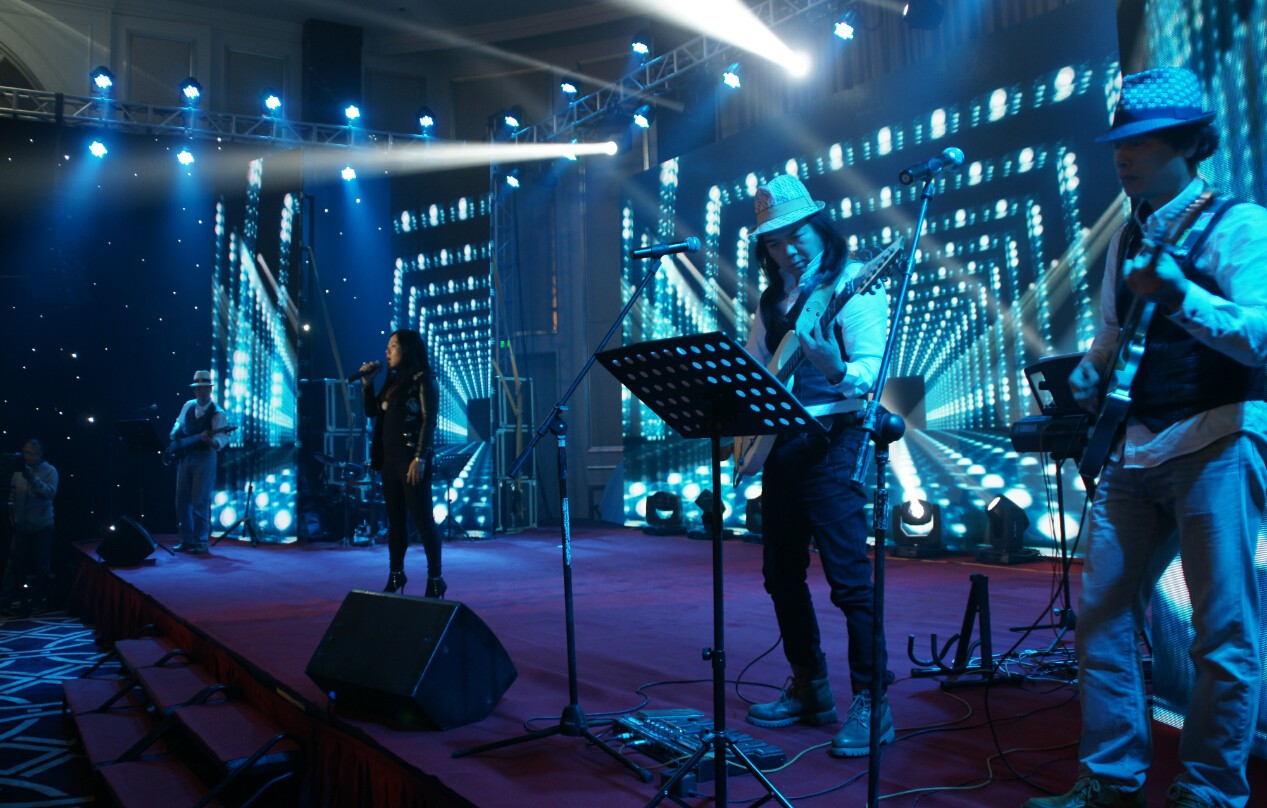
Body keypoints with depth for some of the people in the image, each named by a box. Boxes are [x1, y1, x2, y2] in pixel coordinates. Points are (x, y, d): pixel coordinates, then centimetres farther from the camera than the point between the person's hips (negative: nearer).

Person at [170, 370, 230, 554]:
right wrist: (174, 434, 9)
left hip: (205, 458, -6)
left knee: (199, 501, -10)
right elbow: (179, 423, 27)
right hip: (185, 457, 6)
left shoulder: (217, 413, -9)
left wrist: (210, 440, -39)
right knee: (182, 502, 9)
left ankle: (201, 542, -2)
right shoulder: (188, 406, 9)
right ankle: (187, 540, 20)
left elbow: (222, 440, -19)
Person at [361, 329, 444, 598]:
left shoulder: (423, 379, -8)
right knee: (395, 518, 13)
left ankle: (435, 579, 0)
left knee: (422, 519, -6)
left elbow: (428, 421, -15)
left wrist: (420, 459, -22)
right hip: (389, 459, 8)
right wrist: (367, 383, 5)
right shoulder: (392, 380, 14)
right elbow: (372, 412, 17)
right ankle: (396, 574, 22)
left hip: (411, 460, -8)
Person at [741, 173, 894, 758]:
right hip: (777, 442, 8)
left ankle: (872, 704, -1)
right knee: (782, 574, 12)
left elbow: (871, 368, -16)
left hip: (831, 441, -8)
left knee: (848, 574, -10)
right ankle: (810, 690, 25)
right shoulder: (772, 299, 16)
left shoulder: (851, 283, -6)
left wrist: (838, 370, -36)